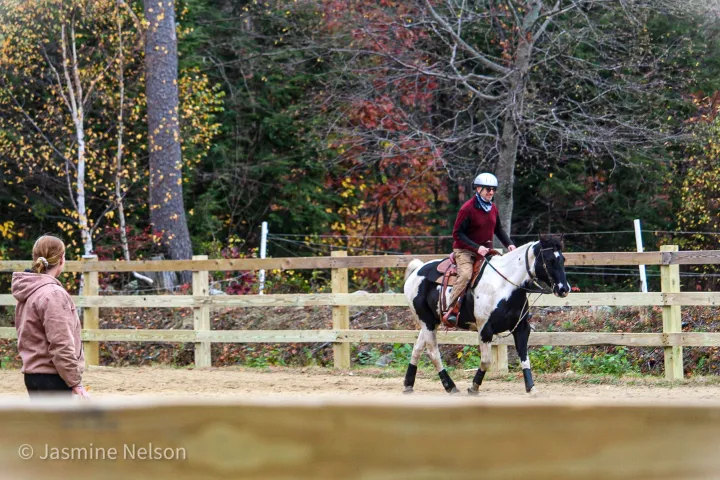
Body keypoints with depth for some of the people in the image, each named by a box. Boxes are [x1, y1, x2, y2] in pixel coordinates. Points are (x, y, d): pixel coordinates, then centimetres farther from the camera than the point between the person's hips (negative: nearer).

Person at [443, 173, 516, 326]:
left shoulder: (493, 208, 8)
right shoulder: (467, 209, -14)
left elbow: (498, 229, 21)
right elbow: (457, 233, -15)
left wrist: (509, 244, 2)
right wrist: (476, 247, -24)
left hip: (485, 250, 7)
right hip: (464, 250, -7)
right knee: (465, 275, -32)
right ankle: (450, 309, -29)